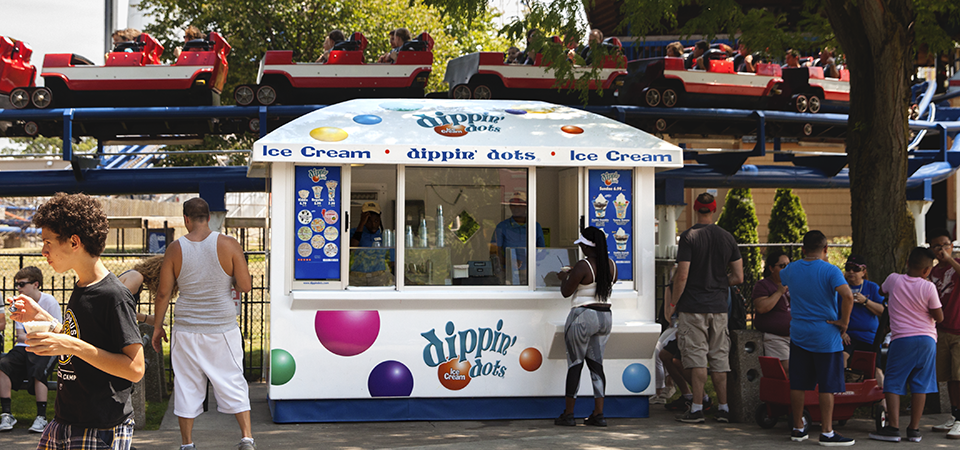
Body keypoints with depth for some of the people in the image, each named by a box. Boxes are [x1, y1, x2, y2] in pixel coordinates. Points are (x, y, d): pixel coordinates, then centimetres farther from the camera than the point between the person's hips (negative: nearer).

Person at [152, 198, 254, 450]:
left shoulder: (175, 249, -4)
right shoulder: (228, 245, -8)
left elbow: (163, 292, -1)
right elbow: (245, 286, -9)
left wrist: (157, 326, 10)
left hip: (187, 329, 1)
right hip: (222, 327, -1)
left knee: (187, 385, 10)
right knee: (232, 381, 9)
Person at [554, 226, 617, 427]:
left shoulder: (583, 266, -16)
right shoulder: (611, 265, 5)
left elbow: (566, 292, -10)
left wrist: (564, 277, 11)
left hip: (583, 316, -6)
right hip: (606, 316, 6)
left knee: (575, 363, 1)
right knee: (596, 363, 8)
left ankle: (568, 414, 5)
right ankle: (598, 413, 2)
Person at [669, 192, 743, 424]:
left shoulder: (689, 237, -9)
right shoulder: (728, 238, 5)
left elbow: (682, 276, -13)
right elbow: (738, 277, 6)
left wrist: (673, 301, 0)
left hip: (693, 306, -4)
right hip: (719, 306, 4)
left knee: (696, 358, -3)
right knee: (719, 358, 9)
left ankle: (696, 408, -4)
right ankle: (723, 408, 12)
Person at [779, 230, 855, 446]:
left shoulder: (791, 270, 4)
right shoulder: (830, 270, -12)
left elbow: (779, 277, 29)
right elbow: (847, 295, -27)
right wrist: (844, 321, -14)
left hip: (798, 334, 5)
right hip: (825, 335, -5)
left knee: (797, 383, 10)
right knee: (827, 385, 0)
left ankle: (798, 428, 18)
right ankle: (827, 432, 0)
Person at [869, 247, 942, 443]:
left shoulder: (894, 280, -1)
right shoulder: (928, 287, -7)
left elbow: (883, 291, 22)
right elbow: (939, 317, -1)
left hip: (901, 339, 0)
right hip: (927, 339, 0)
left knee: (893, 384, 3)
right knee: (920, 386, 6)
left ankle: (893, 427, -5)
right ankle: (914, 429, 6)